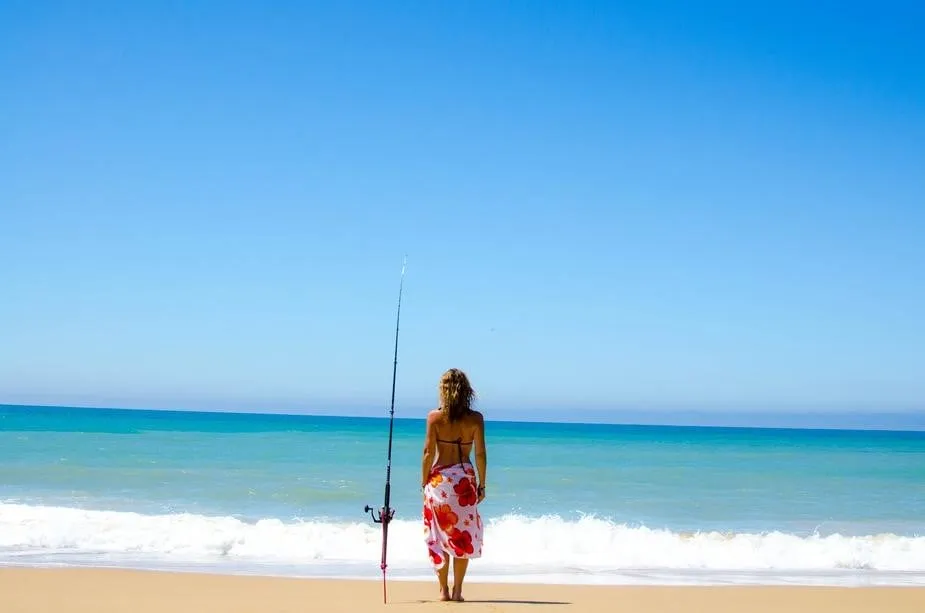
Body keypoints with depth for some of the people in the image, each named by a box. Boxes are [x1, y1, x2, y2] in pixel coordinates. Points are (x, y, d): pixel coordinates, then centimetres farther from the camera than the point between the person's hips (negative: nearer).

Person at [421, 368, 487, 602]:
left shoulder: (435, 417, -5)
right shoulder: (475, 418, -3)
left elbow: (428, 453, -5)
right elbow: (480, 454, -2)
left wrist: (424, 482, 5)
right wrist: (481, 485, 7)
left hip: (439, 478, -1)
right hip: (465, 478, 1)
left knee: (439, 535, 9)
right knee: (463, 534, 9)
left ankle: (443, 590, 10)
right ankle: (457, 590, 8)